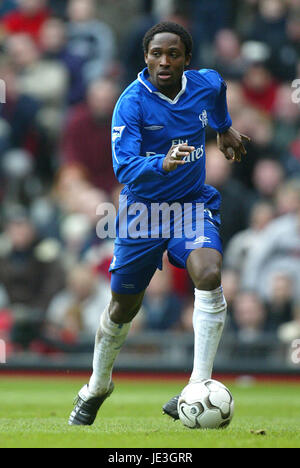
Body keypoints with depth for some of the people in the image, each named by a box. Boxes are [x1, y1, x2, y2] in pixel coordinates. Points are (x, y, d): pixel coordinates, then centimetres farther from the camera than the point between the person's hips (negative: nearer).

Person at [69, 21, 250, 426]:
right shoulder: (132, 102, -20)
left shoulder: (207, 85, -8)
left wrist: (225, 129, 35)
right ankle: (97, 387, 37)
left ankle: (200, 384, -25)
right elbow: (124, 168, -29)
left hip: (193, 202, 2)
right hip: (143, 207, -2)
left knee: (209, 275, -28)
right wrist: (162, 164, -47)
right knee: (123, 308, 10)